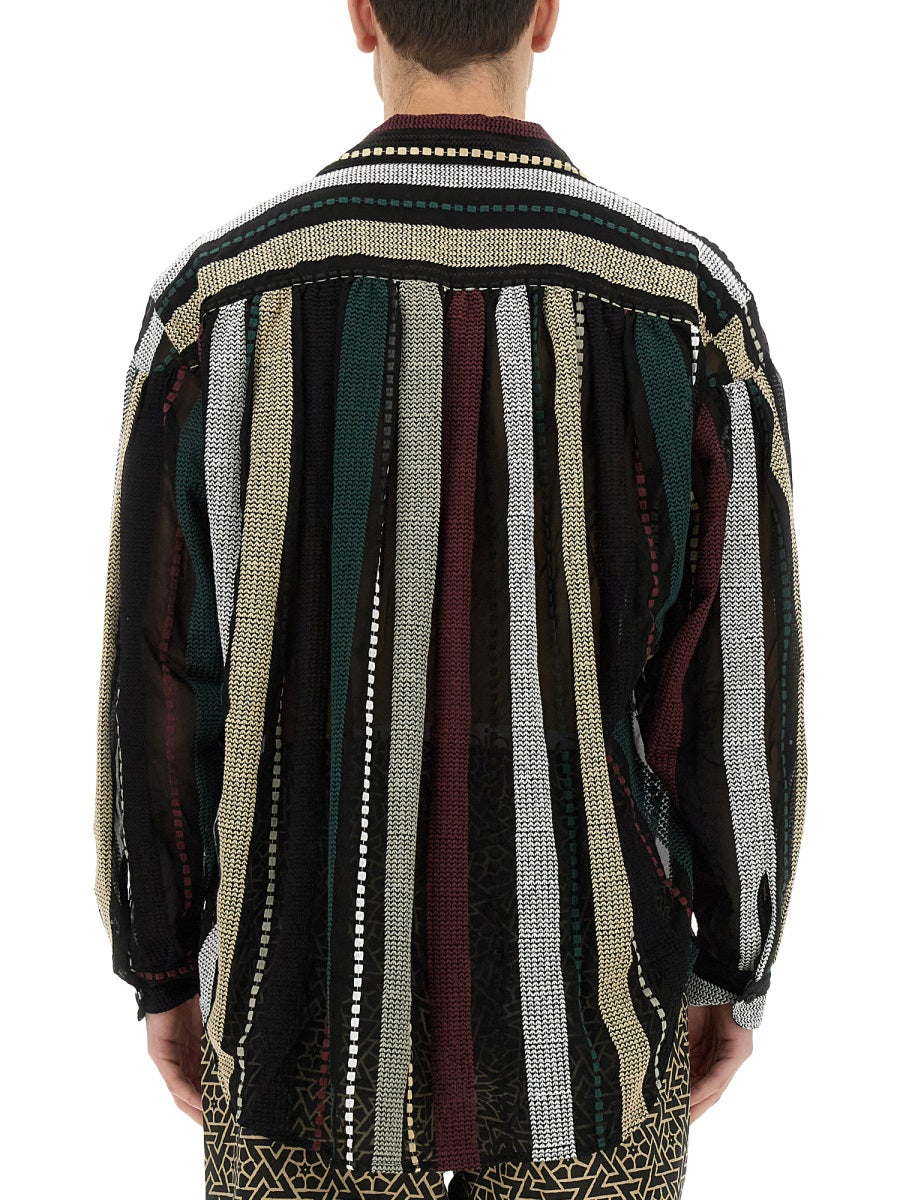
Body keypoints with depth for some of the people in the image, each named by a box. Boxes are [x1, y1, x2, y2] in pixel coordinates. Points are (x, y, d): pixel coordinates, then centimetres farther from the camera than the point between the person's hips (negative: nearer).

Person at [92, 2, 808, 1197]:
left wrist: (161, 968, 8)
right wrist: (735, 967, 7)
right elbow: (742, 693, -9)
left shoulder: (220, 294, -11)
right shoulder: (689, 304, -11)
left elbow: (160, 681, -7)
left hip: (314, 997, 1)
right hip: (581, 1015, 0)